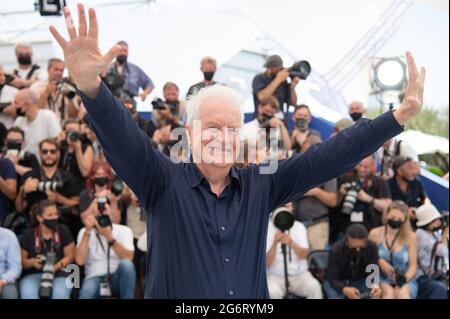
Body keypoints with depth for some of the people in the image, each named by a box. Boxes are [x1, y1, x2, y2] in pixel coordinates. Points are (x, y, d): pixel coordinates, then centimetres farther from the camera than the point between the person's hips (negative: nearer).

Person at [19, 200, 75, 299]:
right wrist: (32, 262, -11)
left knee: (60, 294, -35)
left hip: (59, 273, -1)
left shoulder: (63, 231, 4)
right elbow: (22, 260, 12)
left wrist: (55, 267, -13)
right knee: (28, 294, -33)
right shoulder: (29, 235, 7)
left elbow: (69, 256, 4)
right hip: (34, 274, 1)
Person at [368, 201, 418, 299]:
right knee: (389, 292, -33)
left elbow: (413, 265, 1)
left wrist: (404, 278, -18)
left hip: (405, 281, 0)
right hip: (381, 279, 0)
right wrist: (379, 262, -11)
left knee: (402, 293, -33)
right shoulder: (375, 234, 1)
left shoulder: (410, 237, 1)